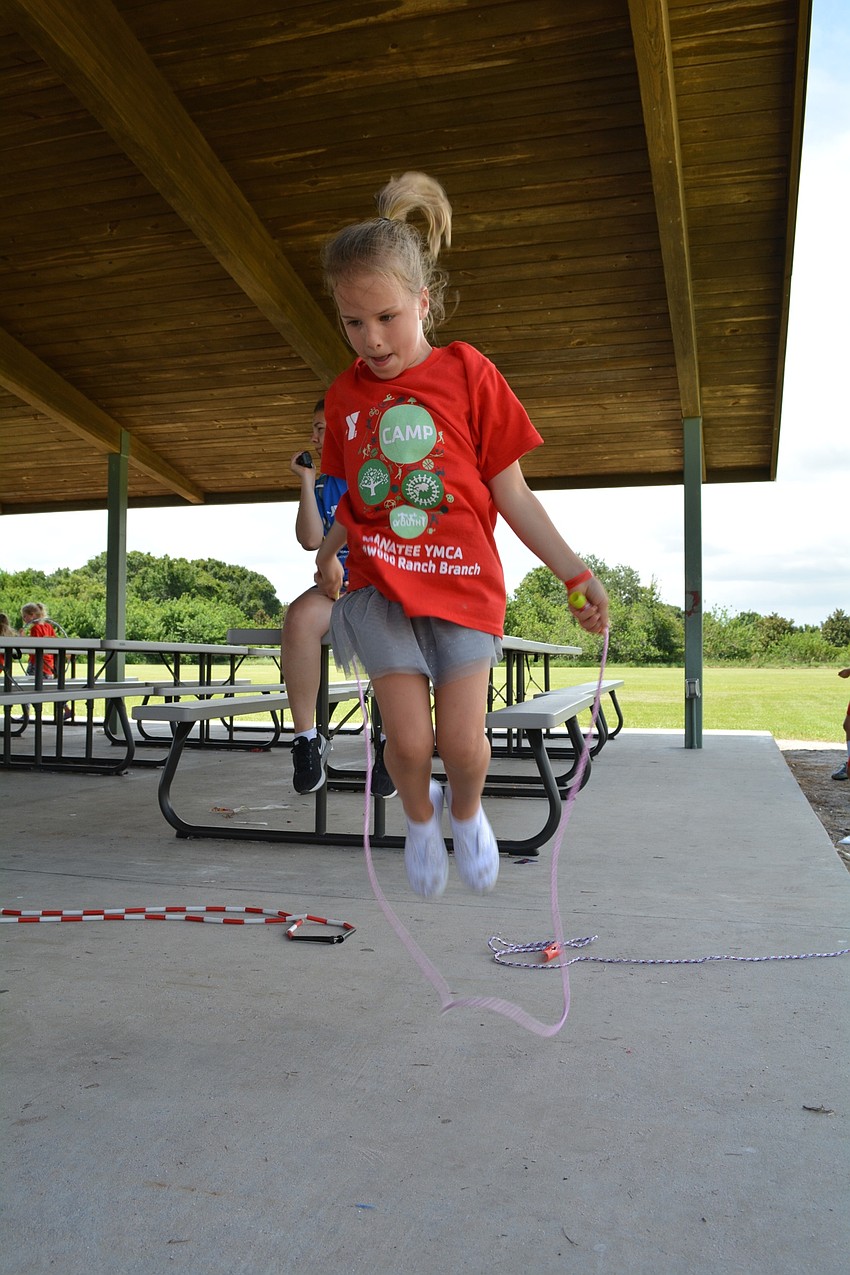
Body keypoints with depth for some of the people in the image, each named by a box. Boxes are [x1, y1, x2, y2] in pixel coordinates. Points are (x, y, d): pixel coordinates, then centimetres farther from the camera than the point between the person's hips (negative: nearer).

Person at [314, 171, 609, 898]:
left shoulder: (468, 375, -2)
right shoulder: (345, 395, 7)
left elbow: (513, 496, 0)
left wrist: (574, 572, -5)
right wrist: (328, 553, -6)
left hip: (462, 584, -2)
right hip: (378, 585, 2)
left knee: (463, 743, -4)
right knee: (409, 740, -7)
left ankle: (466, 811, 31)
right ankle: (420, 820, 26)